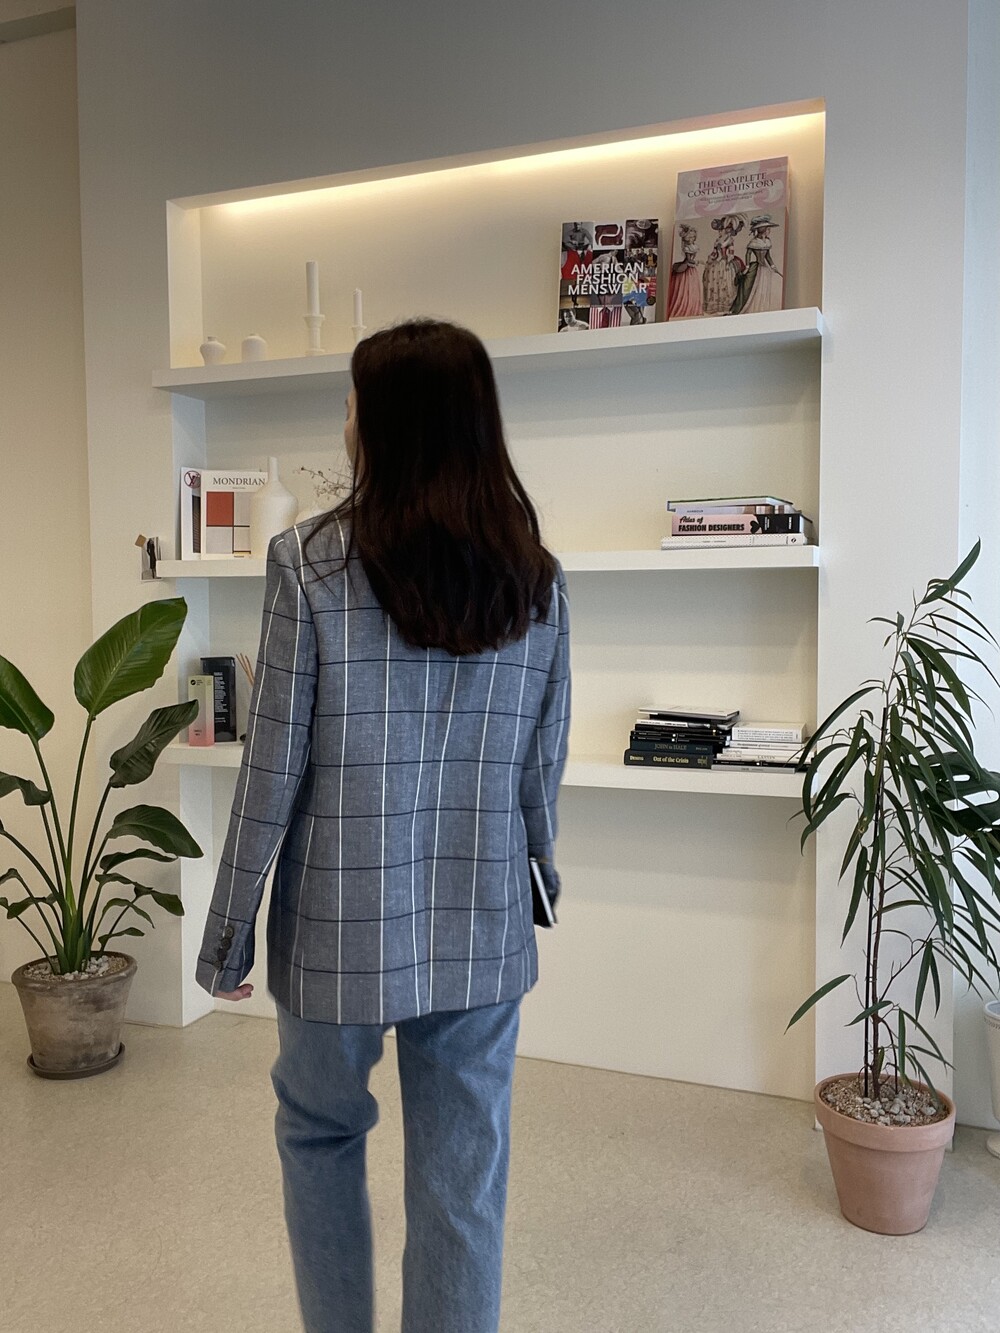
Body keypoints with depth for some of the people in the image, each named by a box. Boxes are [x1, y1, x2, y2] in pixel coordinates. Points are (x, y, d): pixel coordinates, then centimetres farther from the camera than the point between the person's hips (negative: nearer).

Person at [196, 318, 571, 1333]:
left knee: (319, 1133, 25)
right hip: (482, 932, 3)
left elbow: (273, 771, -11)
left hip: (341, 926, -2)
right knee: (463, 1175, 16)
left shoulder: (310, 561, -13)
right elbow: (542, 769, 3)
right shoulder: (535, 577, -2)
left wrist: (228, 934, 0)